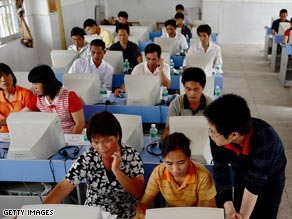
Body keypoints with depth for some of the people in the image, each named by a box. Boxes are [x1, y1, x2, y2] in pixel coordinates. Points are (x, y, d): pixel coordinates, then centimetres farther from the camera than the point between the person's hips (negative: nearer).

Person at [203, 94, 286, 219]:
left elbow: (255, 181, -33)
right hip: (242, 173, 3)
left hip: (271, 177, -3)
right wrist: (229, 208, -29)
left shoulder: (265, 140, -42)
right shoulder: (218, 136, -30)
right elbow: (220, 171, -20)